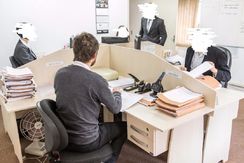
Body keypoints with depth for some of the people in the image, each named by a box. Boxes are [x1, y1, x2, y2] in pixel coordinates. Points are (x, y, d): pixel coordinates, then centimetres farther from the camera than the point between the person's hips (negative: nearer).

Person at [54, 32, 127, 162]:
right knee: (123, 126, 18)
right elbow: (116, 108, -10)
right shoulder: (96, 80, -25)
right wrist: (116, 93, 11)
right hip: (86, 142, -6)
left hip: (63, 137, 6)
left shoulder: (59, 74, -8)